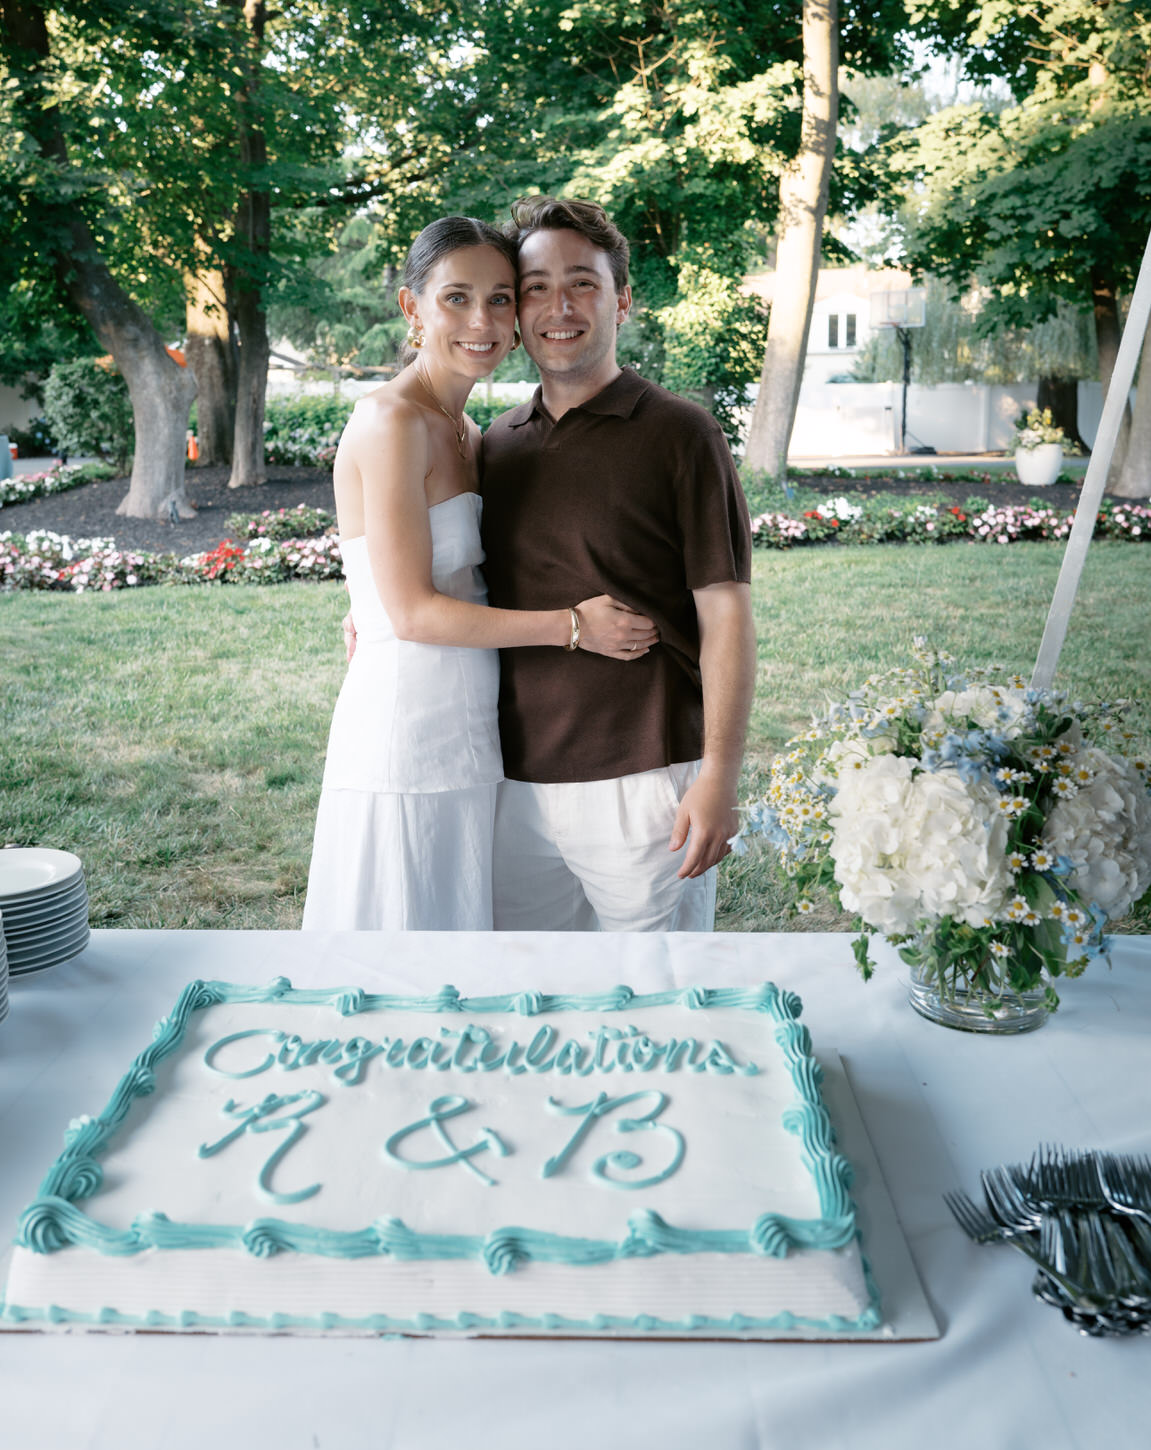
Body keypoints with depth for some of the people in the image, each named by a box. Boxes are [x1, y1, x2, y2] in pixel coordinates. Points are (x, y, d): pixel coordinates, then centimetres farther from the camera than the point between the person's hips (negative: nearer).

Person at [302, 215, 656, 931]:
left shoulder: (467, 433, 13)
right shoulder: (391, 422, -14)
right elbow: (412, 612, -17)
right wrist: (571, 625, -13)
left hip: (468, 733, 9)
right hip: (406, 732, -8)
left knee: (457, 919, 16)